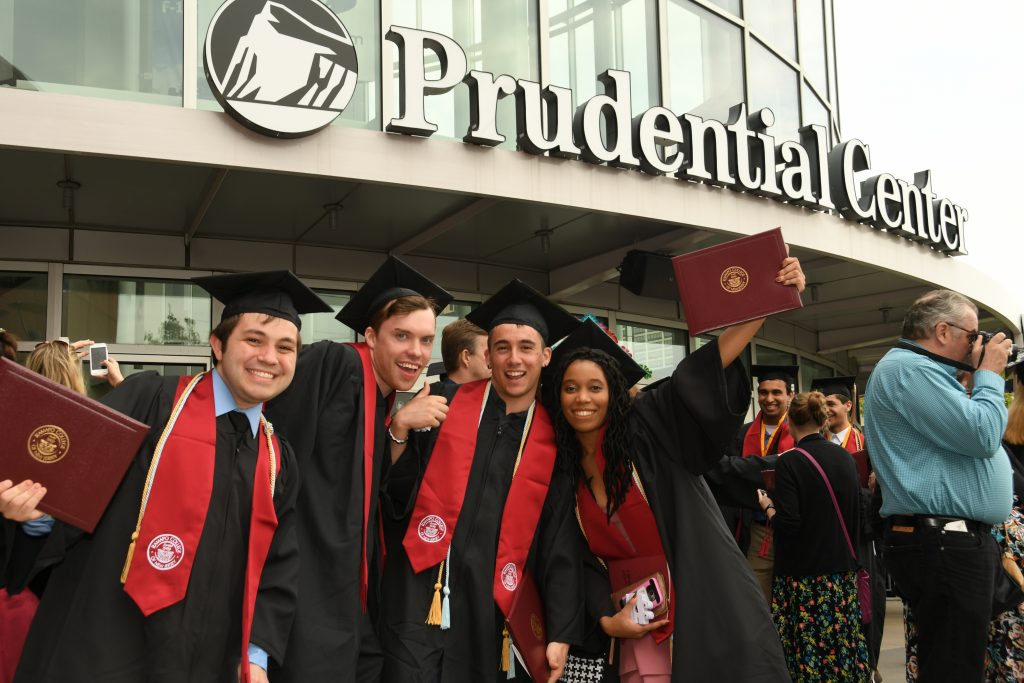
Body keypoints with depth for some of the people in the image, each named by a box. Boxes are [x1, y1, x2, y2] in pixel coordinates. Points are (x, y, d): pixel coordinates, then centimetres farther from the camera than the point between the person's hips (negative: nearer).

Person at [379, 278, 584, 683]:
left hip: (494, 605, 1)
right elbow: (395, 488, 5)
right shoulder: (443, 403, 3)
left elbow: (560, 543, 5)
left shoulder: (553, 440, 4)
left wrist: (561, 633, 1)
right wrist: (399, 429, -12)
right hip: (422, 594, -1)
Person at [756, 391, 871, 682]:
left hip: (803, 574, -5)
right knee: (842, 644, 13)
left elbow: (787, 524, -19)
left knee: (807, 652, 3)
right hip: (842, 570, 6)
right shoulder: (846, 458, 3)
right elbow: (856, 514, 11)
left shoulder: (789, 462, -15)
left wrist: (768, 505, -1)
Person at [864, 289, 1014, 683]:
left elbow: (968, 433, 28)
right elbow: (982, 435, -20)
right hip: (944, 544, -11)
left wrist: (982, 377, 19)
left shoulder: (919, 370, 20)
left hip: (956, 541, 11)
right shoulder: (908, 369, -14)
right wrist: (989, 375, -5)